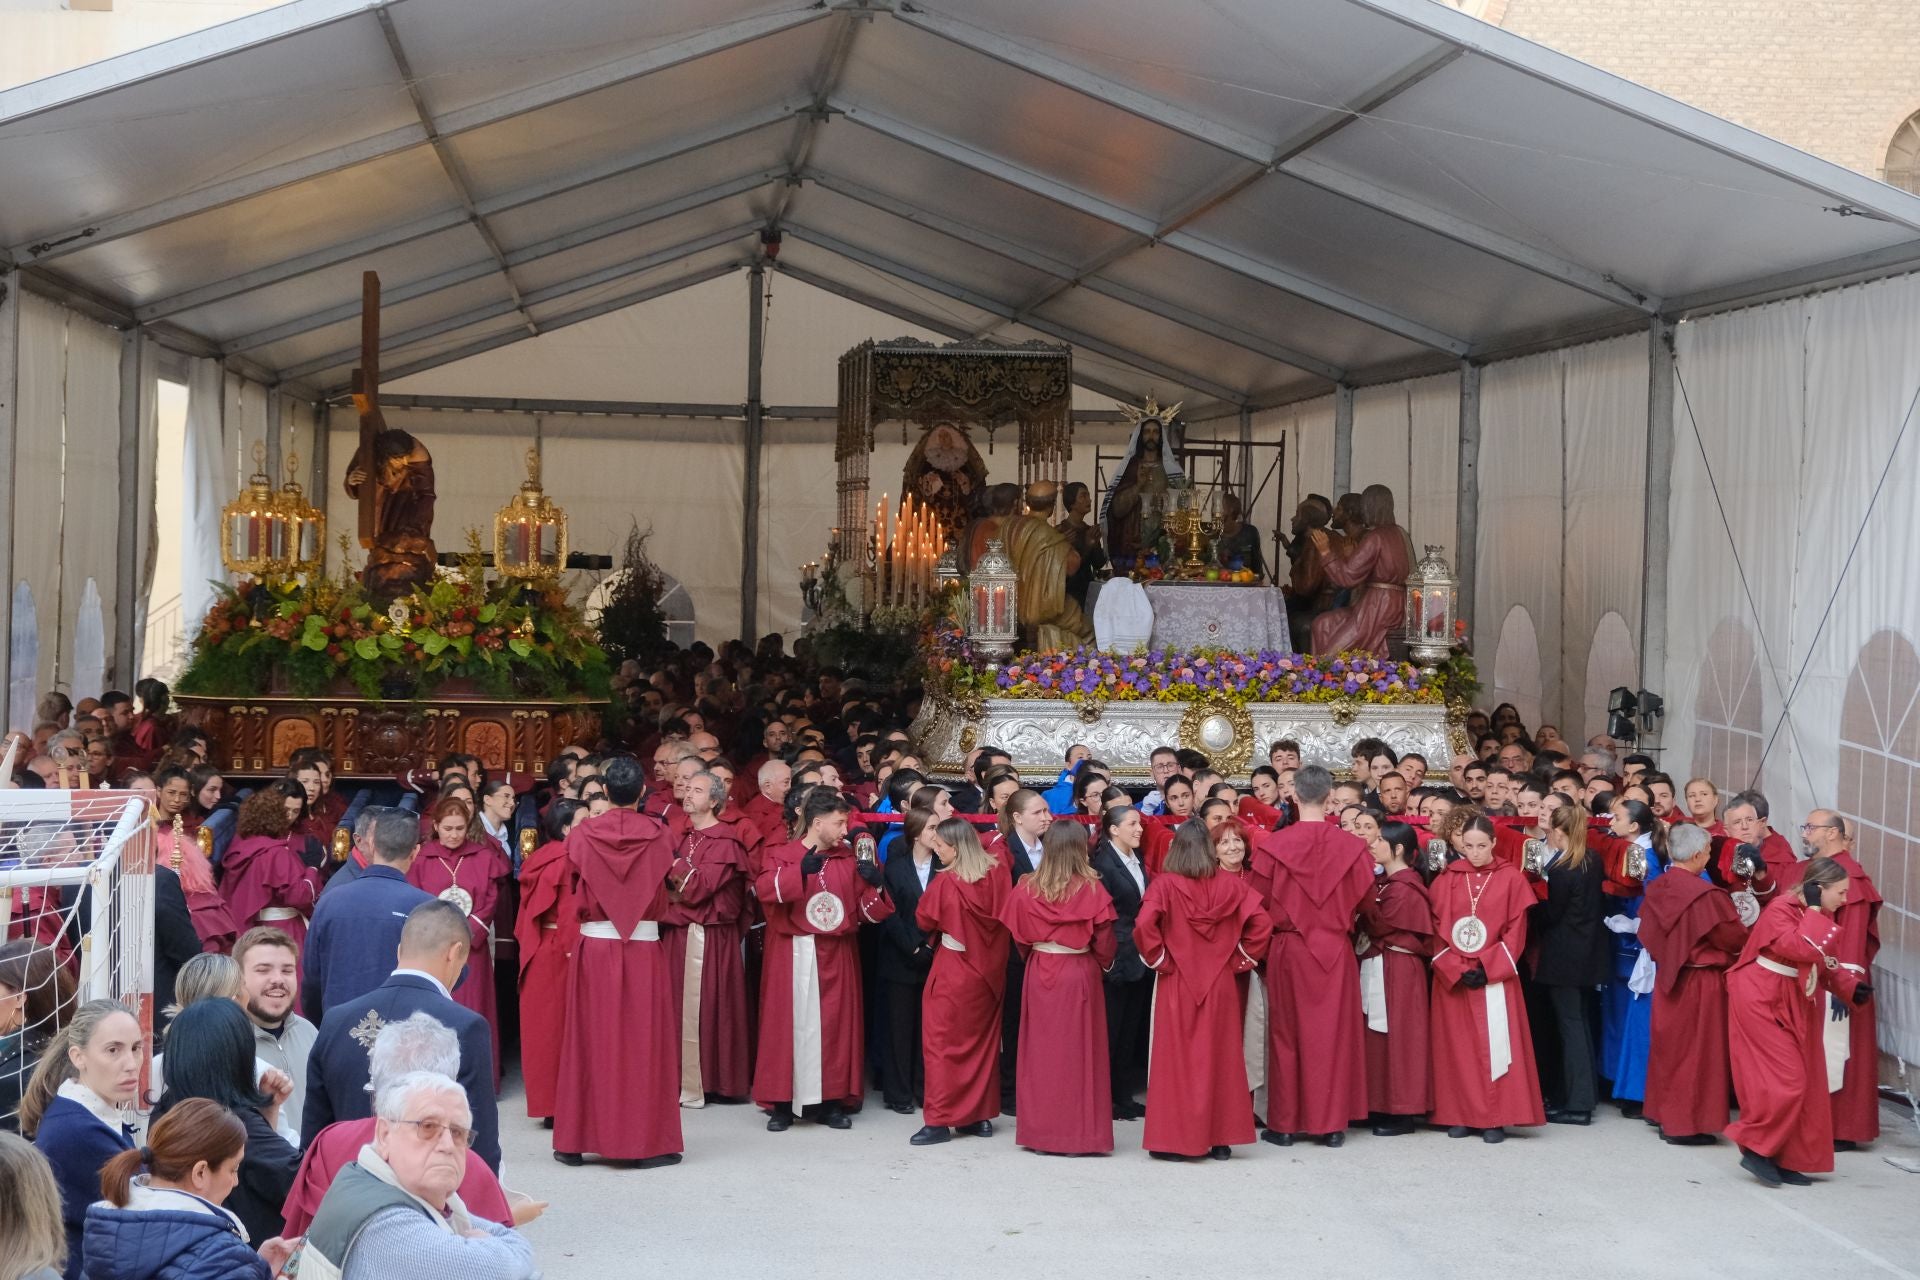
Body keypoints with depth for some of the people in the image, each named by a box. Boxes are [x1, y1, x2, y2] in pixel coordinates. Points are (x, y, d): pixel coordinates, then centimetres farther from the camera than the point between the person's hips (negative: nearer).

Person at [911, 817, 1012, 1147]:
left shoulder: (944, 882, -20)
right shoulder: (998, 872, -5)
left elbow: (924, 919, -5)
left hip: (954, 973, -6)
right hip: (990, 971, 6)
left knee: (942, 1043, 3)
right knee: (983, 1042, 15)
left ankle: (939, 1120, 2)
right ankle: (982, 1116, 20)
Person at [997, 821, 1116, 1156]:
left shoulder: (1027, 889, -3)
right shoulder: (1091, 889, -10)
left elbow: (1019, 937, 4)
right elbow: (1103, 942, -6)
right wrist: (1102, 964, 14)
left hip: (1039, 974, 3)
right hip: (1080, 973, -3)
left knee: (1041, 1052, 10)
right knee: (1079, 1052, 4)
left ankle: (1040, 1132, 15)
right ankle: (1080, 1133, 6)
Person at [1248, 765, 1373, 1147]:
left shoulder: (1271, 846, -11)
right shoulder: (1352, 847, -7)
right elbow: (1363, 902, 1)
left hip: (1287, 950, -1)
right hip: (1335, 952, 1)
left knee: (1287, 1035, 9)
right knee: (1333, 1035, 8)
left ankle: (1285, 1124, 11)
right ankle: (1332, 1123, 10)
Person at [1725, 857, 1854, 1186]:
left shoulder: (1819, 916, 8)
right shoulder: (1781, 909, -19)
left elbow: (1823, 960, 14)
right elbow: (1802, 950, -33)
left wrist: (1850, 987, 1)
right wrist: (1813, 911, -24)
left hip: (1796, 1005, 9)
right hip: (1763, 1001, -9)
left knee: (1803, 1083, 7)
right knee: (1784, 1080, -12)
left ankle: (1785, 1160, 13)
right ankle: (1756, 1150, 0)